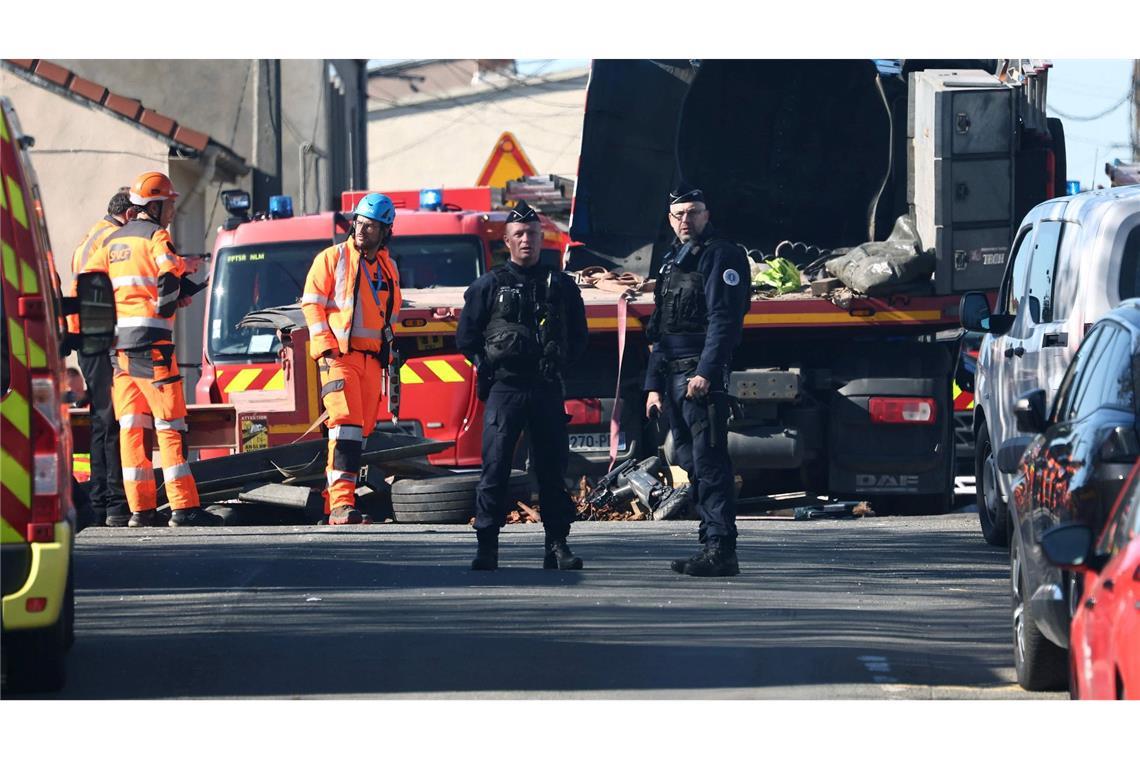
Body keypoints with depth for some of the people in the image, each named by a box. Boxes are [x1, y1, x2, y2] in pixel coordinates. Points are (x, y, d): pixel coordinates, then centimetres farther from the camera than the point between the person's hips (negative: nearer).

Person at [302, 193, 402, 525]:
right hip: (340, 354, -6)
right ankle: (341, 504, -25)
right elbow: (312, 303, -3)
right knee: (346, 425, -18)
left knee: (362, 429, 5)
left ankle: (333, 498, 11)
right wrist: (325, 347, -13)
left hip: (372, 359, 6)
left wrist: (389, 355, 19)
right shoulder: (333, 258, -1)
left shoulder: (388, 268, 16)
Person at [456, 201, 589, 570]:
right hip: (504, 388, -2)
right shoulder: (489, 286, 5)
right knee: (495, 467, -7)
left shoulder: (561, 286, 11)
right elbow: (466, 337, 8)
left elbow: (578, 338, 17)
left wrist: (556, 363, 7)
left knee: (552, 468, 2)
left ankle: (557, 545, 6)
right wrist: (489, 365, 1)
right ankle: (487, 546, -5)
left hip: (547, 389, 2)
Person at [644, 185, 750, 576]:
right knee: (691, 463, 8)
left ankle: (721, 547, -17)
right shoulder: (672, 261, 22)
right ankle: (711, 542, 12)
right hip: (673, 375, 9)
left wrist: (705, 372, -23)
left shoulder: (721, 256, -4)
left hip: (703, 374, -9)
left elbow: (724, 319, -15)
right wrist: (654, 385, 18)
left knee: (709, 461, -14)